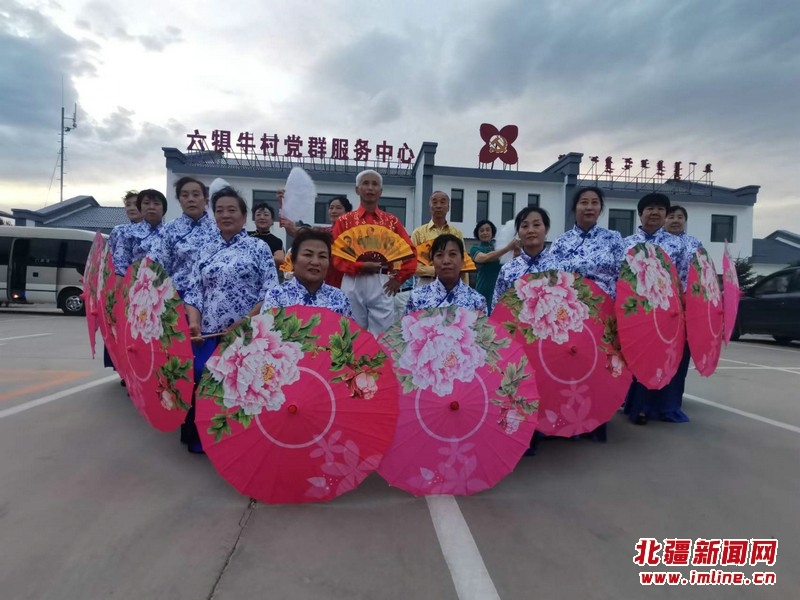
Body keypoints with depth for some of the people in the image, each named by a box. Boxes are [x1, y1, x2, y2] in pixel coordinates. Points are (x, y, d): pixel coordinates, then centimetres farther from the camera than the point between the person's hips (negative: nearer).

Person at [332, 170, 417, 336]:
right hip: (353, 283, 0)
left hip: (381, 284, 0)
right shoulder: (344, 221, 7)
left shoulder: (392, 221, 10)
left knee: (382, 335, 1)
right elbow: (336, 255, -1)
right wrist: (361, 266, -14)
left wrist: (399, 278, 1)